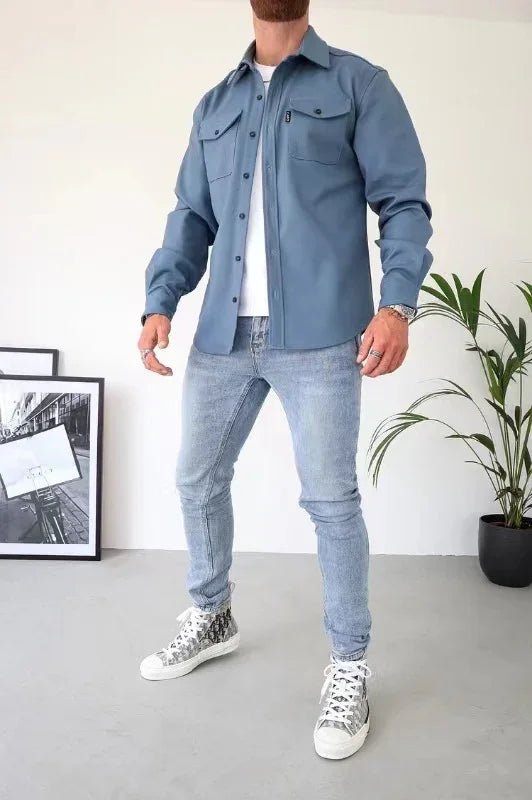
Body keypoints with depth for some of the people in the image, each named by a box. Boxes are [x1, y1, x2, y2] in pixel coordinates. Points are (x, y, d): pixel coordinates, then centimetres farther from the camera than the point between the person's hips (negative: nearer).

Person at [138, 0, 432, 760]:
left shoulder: (359, 84, 6)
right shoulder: (214, 106, 20)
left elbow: (403, 202, -1)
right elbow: (192, 215, 16)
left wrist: (397, 302, -16)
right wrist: (160, 301, 1)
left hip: (318, 334, -5)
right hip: (223, 333, 5)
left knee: (330, 498, -2)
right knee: (197, 479, 12)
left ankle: (349, 667, 15)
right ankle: (211, 618, 35)